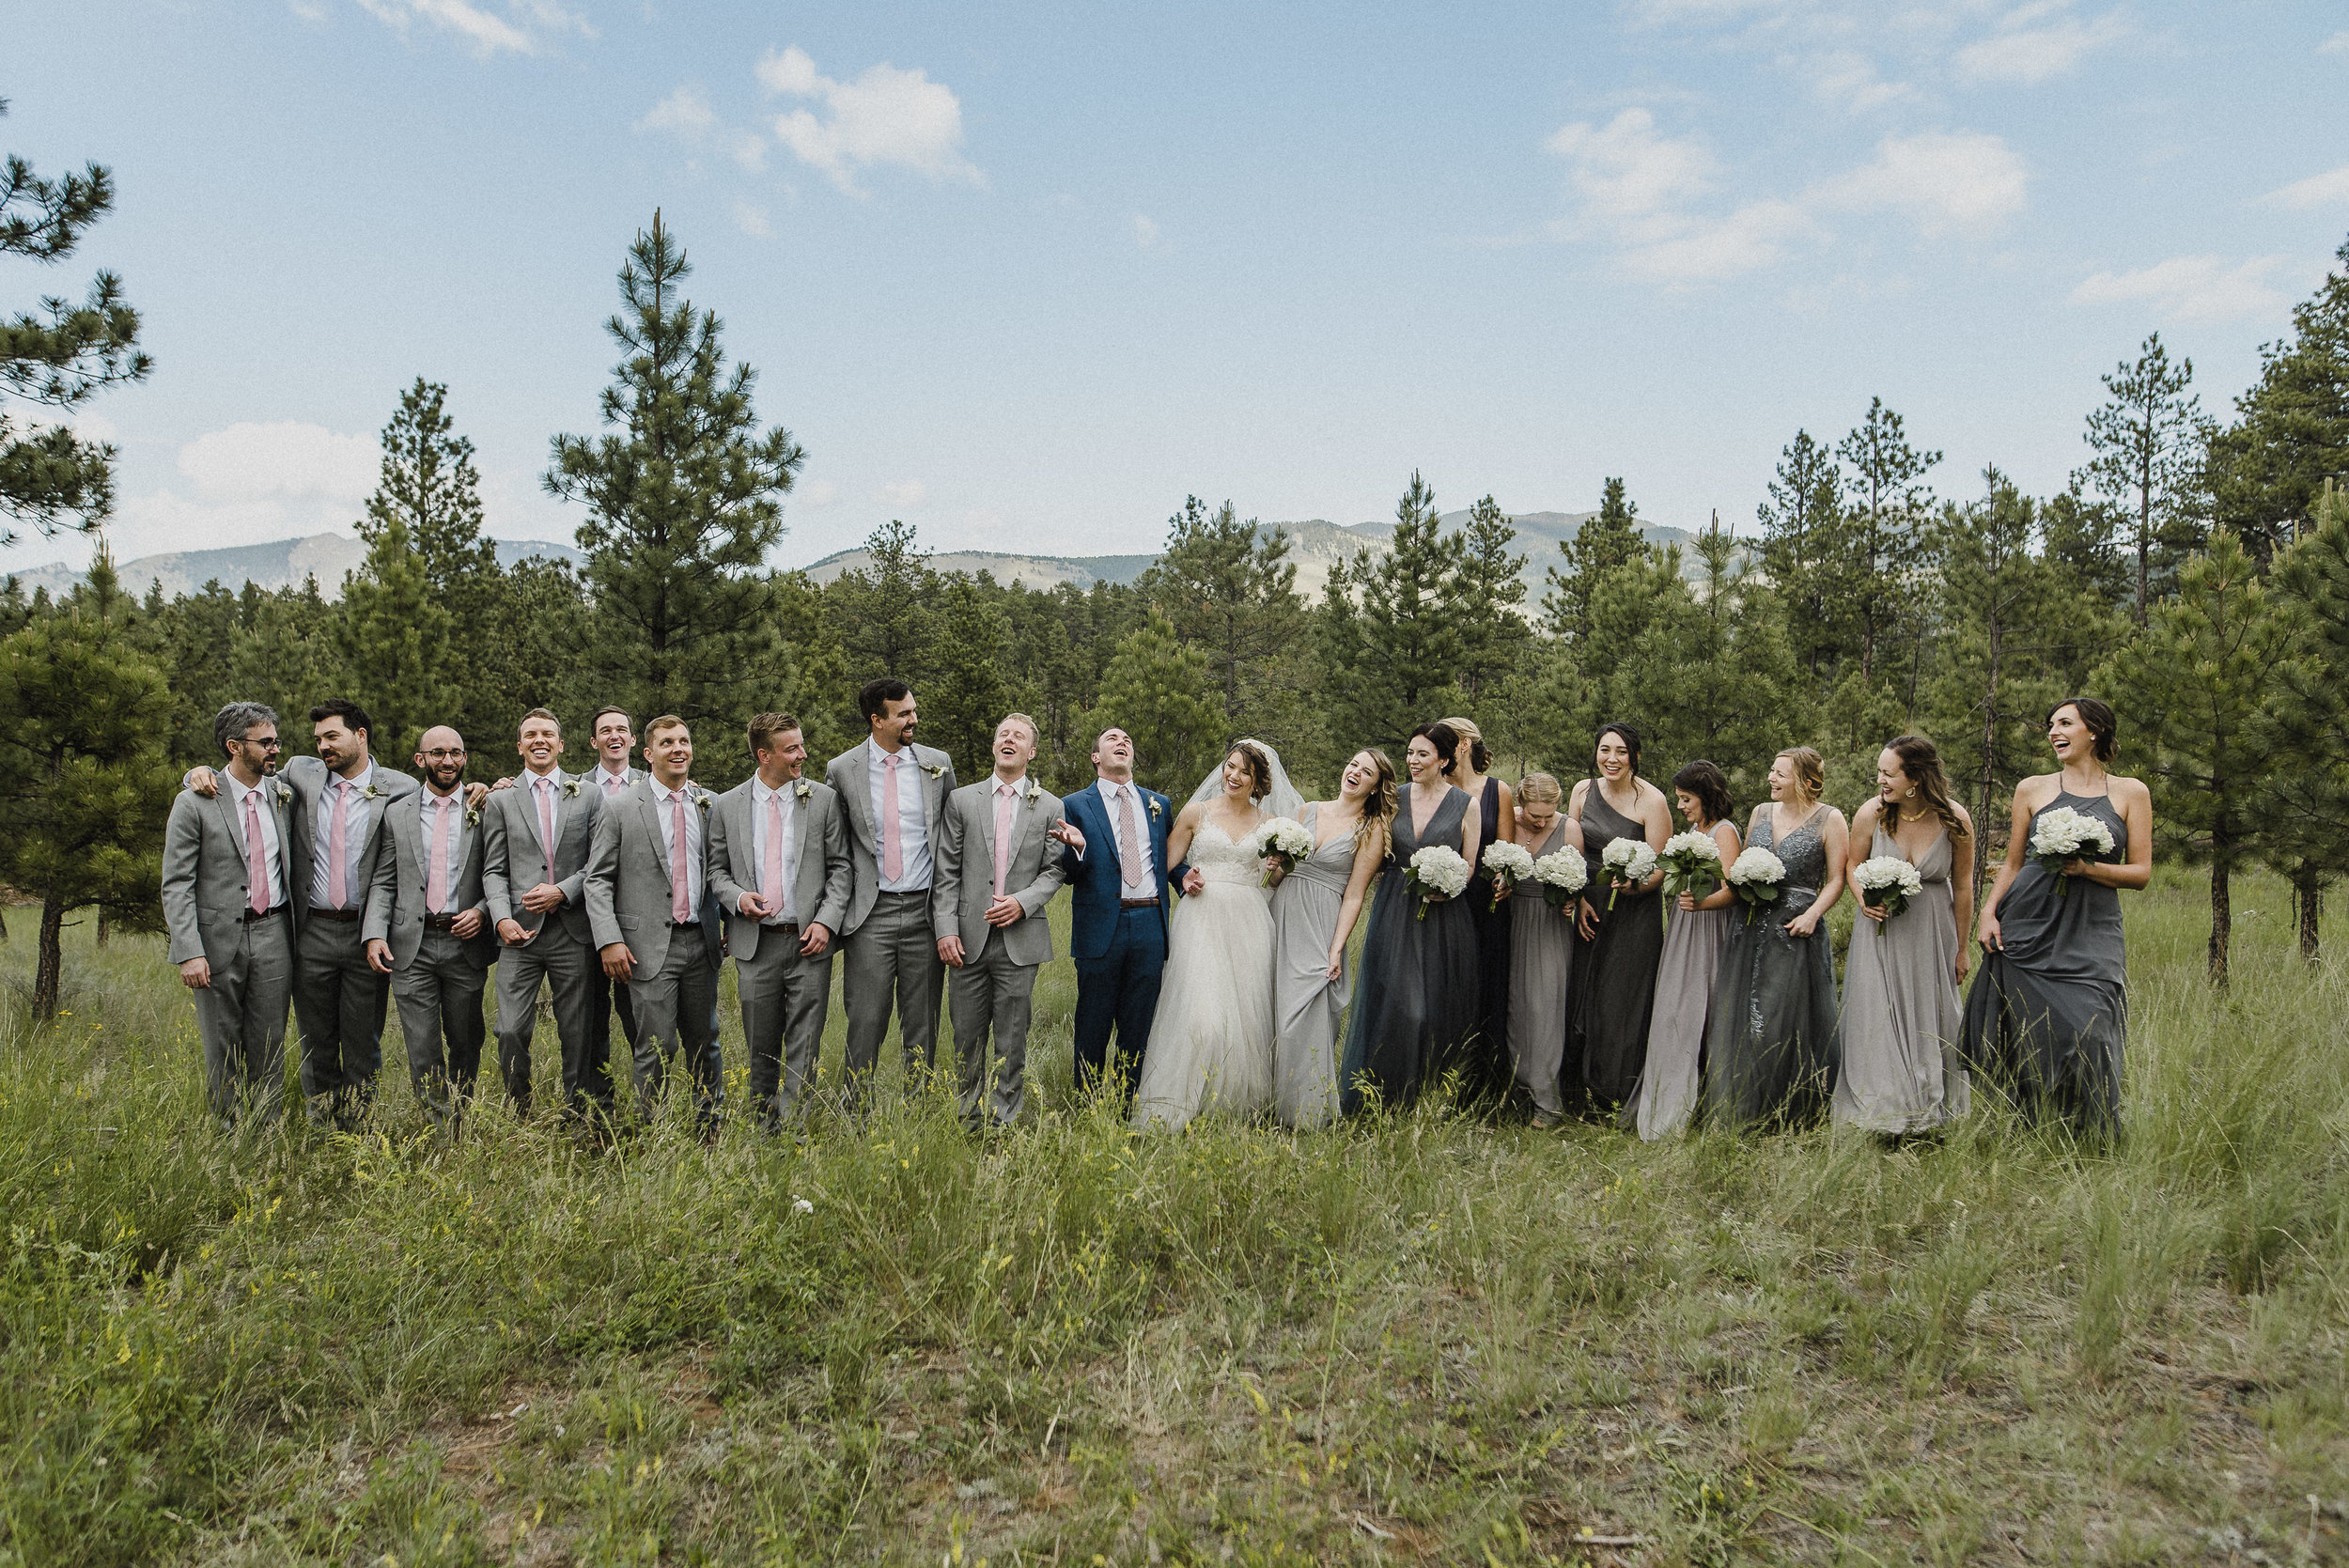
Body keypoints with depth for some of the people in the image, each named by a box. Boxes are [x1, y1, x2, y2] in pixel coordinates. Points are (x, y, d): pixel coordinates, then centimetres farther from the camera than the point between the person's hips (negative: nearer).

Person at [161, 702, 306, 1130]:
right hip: (219, 937, -3)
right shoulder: (194, 803, -5)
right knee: (223, 1049, 7)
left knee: (269, 1047, 6)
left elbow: (300, 865, 17)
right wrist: (189, 952, -14)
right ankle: (228, 1137, 18)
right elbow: (176, 884, -7)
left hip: (273, 935, 3)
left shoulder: (282, 794, 8)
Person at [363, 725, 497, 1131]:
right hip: (412, 946, 1)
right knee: (422, 1051, -1)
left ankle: (460, 1123, 27)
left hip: (466, 945, -1)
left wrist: (482, 912, -11)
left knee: (465, 1044, 10)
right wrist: (375, 933, -6)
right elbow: (383, 882, 7)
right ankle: (440, 1135, 7)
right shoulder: (397, 814, 9)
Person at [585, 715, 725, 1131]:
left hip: (701, 941, 4)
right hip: (651, 945, -4)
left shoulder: (711, 805, 8)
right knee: (657, 1046, -5)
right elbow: (597, 880, -2)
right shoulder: (619, 811, -2)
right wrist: (609, 940, -12)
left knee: (704, 1043, 12)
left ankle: (711, 1129, 24)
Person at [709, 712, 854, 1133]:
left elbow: (841, 867, 3)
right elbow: (716, 869, 11)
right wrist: (737, 897, -10)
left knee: (803, 1050, -2)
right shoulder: (727, 806, 5)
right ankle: (762, 1133, 27)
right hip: (755, 944, 1)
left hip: (809, 941, -1)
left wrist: (826, 921, -9)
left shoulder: (824, 799, 2)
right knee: (761, 1050, 11)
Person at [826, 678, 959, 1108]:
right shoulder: (842, 770, 1)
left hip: (925, 910, 2)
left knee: (922, 1024, 8)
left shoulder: (938, 764, 5)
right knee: (865, 1021, -1)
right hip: (872, 911, -1)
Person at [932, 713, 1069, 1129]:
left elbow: (1054, 870, 4)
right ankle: (967, 1118, 22)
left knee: (1011, 1041, 4)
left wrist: (1023, 902, -13)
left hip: (1020, 940, -1)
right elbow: (946, 871, 3)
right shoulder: (961, 800, 7)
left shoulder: (1050, 807, 7)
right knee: (967, 1037, 8)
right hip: (968, 938, 1)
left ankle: (1005, 1123, 15)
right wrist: (945, 929, -6)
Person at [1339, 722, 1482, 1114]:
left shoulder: (1465, 805, -1)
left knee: (1438, 1004, 3)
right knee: (1390, 998, -1)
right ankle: (1383, 1097, 10)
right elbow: (1378, 854, 17)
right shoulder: (1395, 798, 7)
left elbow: (1470, 865, 1)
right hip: (1394, 912, 2)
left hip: (1443, 916, -2)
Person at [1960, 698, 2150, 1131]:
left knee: (2090, 1036, -12)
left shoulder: (2131, 793, 9)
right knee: (2030, 1042, 0)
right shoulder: (2032, 789, 11)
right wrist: (1988, 912, 0)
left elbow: (2141, 873, 5)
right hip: (2028, 930, 1)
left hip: (2091, 937, -1)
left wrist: (2086, 869, -12)